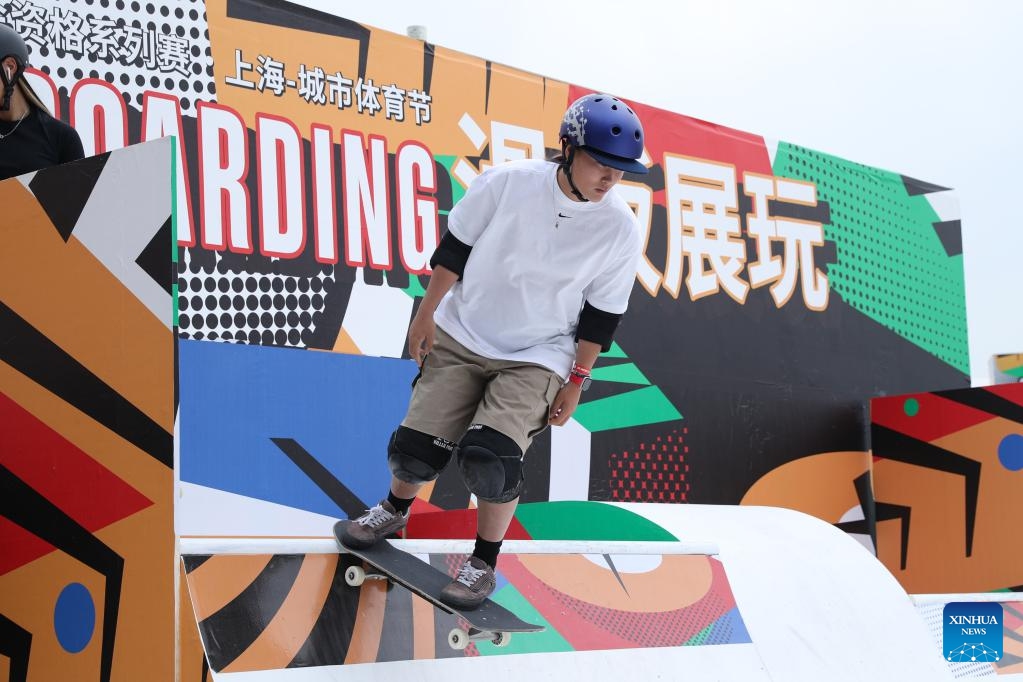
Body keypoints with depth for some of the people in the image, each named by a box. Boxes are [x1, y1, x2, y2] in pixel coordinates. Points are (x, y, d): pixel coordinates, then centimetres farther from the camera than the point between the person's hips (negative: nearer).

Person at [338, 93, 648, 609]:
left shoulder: (620, 229, -13)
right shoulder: (507, 182, -15)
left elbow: (601, 316, -3)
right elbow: (455, 247, -2)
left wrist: (576, 381, -2)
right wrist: (427, 314, 0)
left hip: (537, 358, -1)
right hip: (462, 336, 1)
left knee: (490, 456, -21)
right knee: (415, 447, -3)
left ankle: (483, 563, 3)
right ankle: (394, 512, 32)